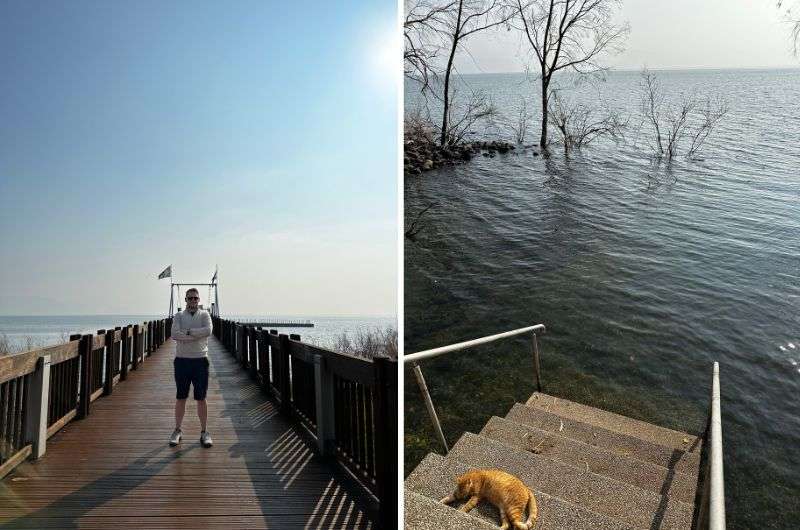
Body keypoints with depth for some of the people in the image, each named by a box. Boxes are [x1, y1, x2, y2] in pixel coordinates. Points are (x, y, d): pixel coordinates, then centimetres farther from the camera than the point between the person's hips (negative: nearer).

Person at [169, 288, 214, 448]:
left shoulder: (204, 315, 4)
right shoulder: (179, 316, 5)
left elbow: (208, 330, -15)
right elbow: (174, 334, -12)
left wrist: (188, 332, -13)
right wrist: (197, 336, -16)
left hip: (200, 361, -1)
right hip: (182, 360, 1)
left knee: (201, 398, 4)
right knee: (180, 398, 10)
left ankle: (204, 432, 14)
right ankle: (177, 430, 24)